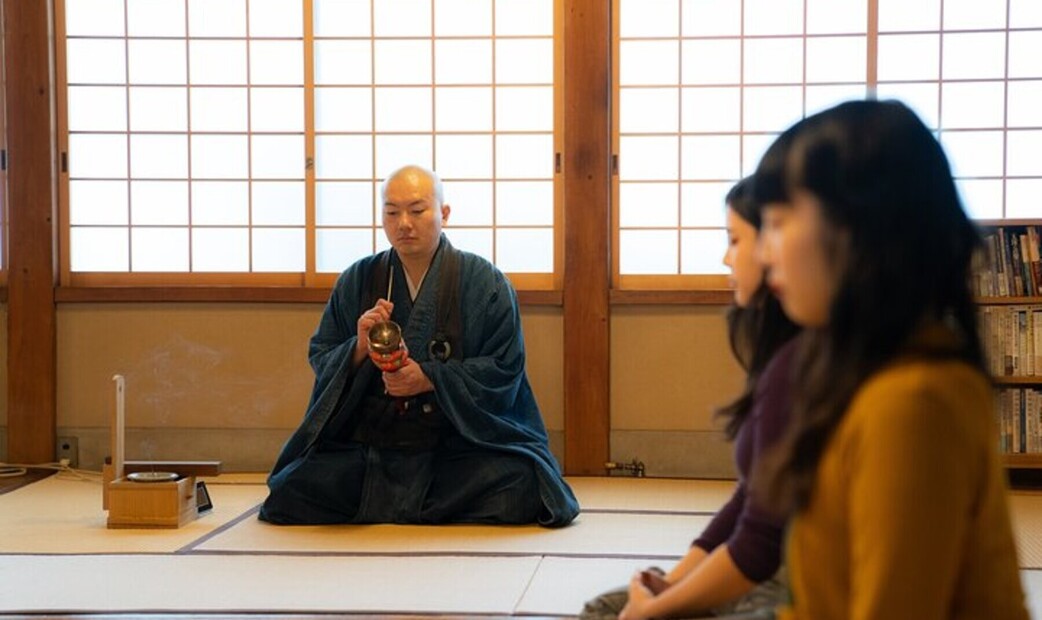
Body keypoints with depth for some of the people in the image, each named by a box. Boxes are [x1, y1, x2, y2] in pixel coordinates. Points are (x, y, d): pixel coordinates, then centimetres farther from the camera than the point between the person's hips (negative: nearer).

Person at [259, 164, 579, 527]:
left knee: (521, 488, -30)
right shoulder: (355, 282, 9)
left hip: (463, 443, -2)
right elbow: (320, 359, 8)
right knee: (290, 494, -19)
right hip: (367, 448, 2)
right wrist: (359, 348, -14)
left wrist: (430, 379, -16)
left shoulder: (485, 283, 0)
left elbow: (504, 369, -4)